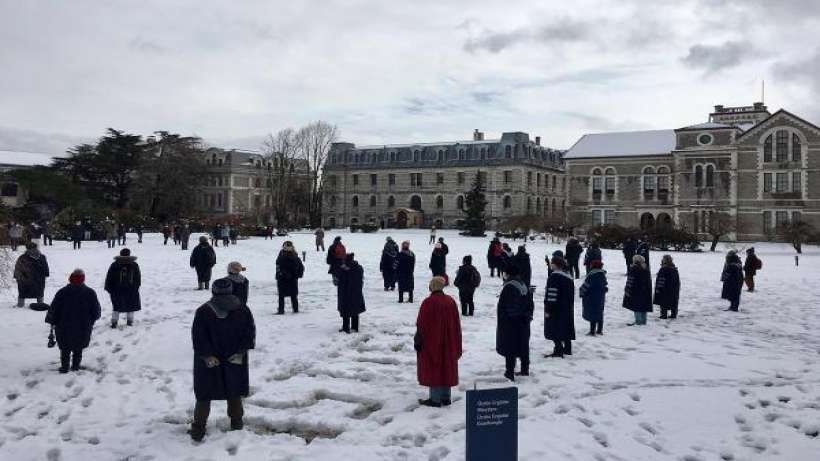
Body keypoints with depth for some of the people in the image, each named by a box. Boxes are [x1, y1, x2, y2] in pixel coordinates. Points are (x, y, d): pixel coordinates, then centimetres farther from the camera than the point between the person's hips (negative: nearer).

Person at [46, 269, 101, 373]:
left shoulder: (62, 292, -8)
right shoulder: (90, 293, -8)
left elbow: (53, 309, -4)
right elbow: (96, 311, -3)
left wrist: (52, 321, 11)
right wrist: (90, 321, 16)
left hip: (64, 328, 0)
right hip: (83, 329, 0)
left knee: (65, 349, 15)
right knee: (78, 349, 17)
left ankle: (64, 367, 14)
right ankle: (76, 366, 19)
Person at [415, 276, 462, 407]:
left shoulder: (428, 303, -17)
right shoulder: (451, 301, 3)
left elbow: (421, 325, -13)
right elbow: (457, 324, 9)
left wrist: (418, 341, -3)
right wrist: (456, 344, 18)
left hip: (432, 342, -6)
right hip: (448, 343, 6)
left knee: (433, 369, 1)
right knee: (446, 368, 13)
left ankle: (435, 399, 3)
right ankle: (446, 398, 18)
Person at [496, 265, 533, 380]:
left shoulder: (508, 287, -18)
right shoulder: (525, 286, 6)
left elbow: (502, 306, -19)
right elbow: (531, 304, 13)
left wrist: (500, 323, -12)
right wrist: (528, 316, 20)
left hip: (510, 323, -8)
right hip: (523, 322, 8)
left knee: (509, 347, -1)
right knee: (523, 345, 17)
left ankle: (510, 372, -1)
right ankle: (525, 370, 28)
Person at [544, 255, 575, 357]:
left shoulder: (554, 277, -18)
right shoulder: (569, 277, 9)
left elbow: (552, 295, -21)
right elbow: (572, 294, 16)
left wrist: (548, 309, -18)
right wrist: (570, 305, 23)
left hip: (556, 310, -9)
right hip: (567, 309, 9)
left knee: (554, 330, -3)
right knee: (566, 328, 17)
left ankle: (558, 350, -6)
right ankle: (567, 349, 26)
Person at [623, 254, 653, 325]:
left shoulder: (634, 269, -15)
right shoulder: (646, 269, 9)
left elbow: (630, 281, -16)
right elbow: (649, 280, 17)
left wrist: (627, 290, -10)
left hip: (636, 291, -7)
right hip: (645, 292, 7)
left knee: (636, 307, -1)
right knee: (643, 306, 13)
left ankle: (638, 321, -2)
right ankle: (643, 321, 19)